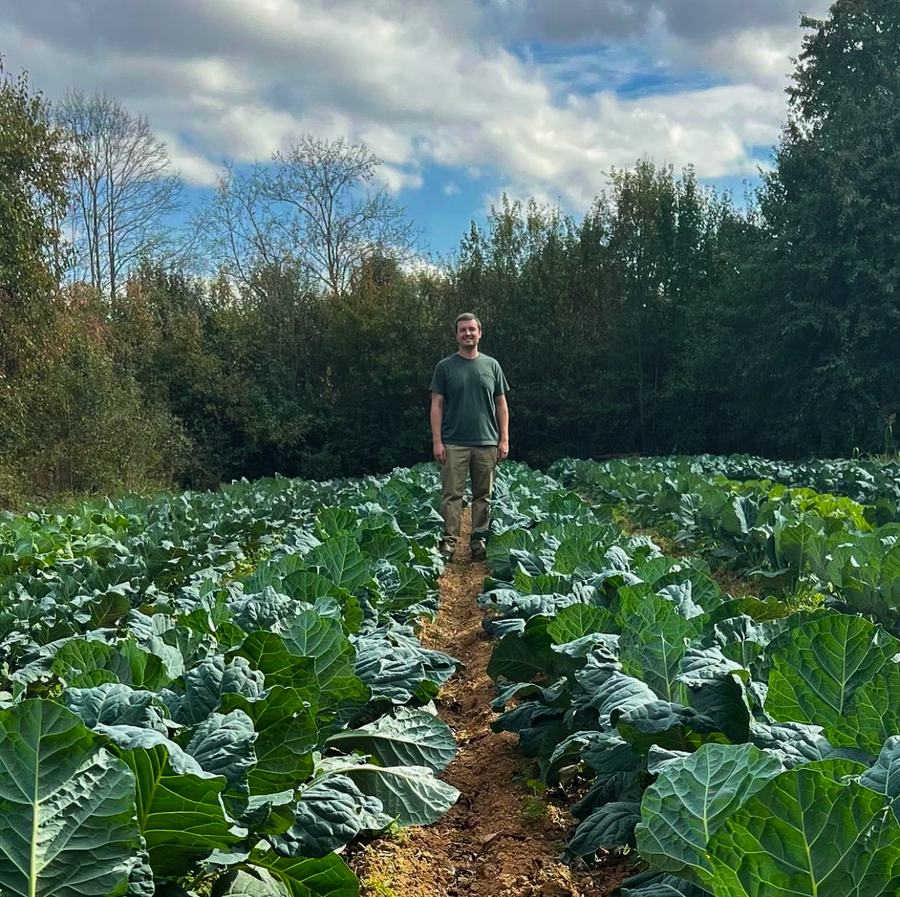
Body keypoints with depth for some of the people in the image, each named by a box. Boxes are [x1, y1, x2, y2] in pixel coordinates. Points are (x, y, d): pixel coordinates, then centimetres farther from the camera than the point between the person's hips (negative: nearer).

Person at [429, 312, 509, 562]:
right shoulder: (445, 367, 4)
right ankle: (449, 541, -1)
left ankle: (480, 541, 13)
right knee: (452, 494, -3)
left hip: (487, 443, 2)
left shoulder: (491, 365, 9)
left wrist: (504, 439, 2)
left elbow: (501, 405, 10)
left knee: (483, 495, 6)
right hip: (454, 443, -2)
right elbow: (436, 405, 2)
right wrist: (437, 441, -6)